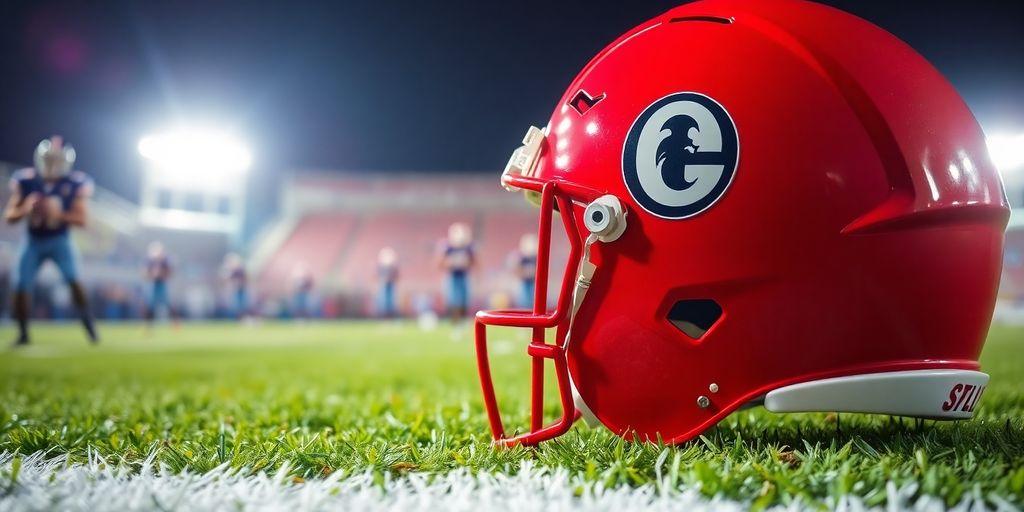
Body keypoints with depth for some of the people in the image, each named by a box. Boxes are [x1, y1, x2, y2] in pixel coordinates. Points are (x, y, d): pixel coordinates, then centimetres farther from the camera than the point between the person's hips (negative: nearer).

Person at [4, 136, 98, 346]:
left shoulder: (75, 184, -12)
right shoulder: (26, 181, -7)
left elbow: (82, 219, -14)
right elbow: (9, 216, -3)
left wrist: (58, 213, -30)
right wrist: (24, 210, -25)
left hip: (60, 241, -2)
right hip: (33, 242, 2)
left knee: (74, 281, -18)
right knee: (21, 288, -3)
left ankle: (90, 328, -7)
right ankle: (23, 334, 14)